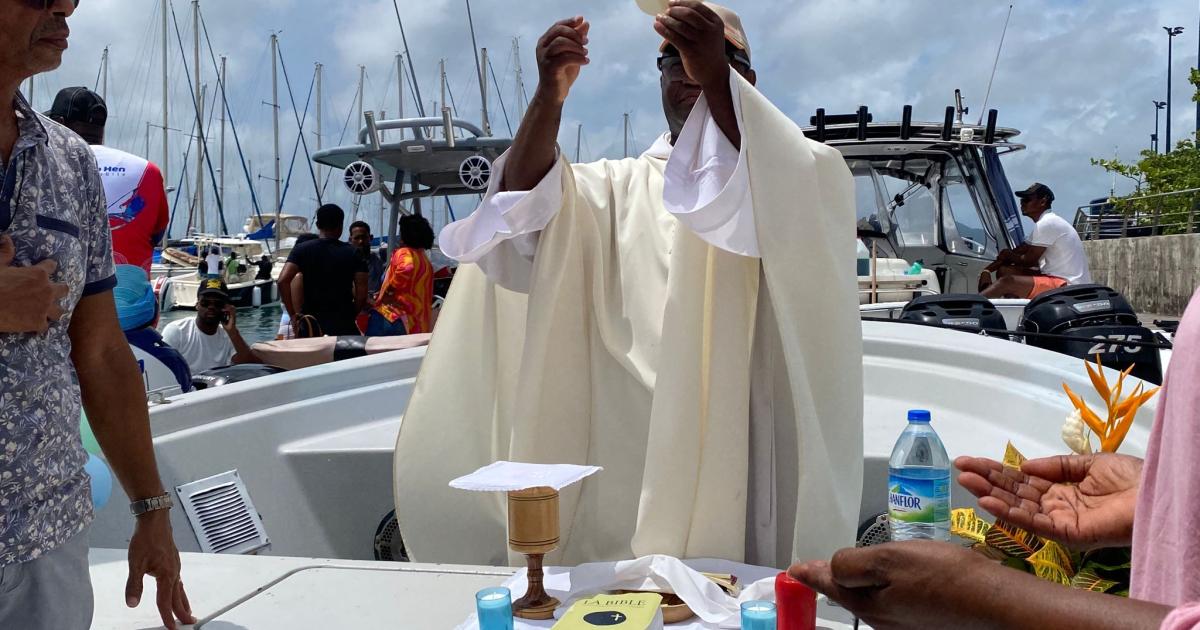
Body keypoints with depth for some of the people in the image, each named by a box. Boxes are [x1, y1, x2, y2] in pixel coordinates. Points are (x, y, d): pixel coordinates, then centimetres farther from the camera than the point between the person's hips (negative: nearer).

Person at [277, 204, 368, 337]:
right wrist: (350, 316, 8)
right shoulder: (353, 254, 0)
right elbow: (362, 293, -6)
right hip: (344, 326, -1)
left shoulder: (302, 250, 1)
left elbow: (283, 281, -11)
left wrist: (293, 315, -5)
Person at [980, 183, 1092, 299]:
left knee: (1008, 282, -25)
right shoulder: (1047, 222, 19)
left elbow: (1029, 261, -11)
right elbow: (1019, 252, 18)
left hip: (1067, 286, -10)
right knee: (1004, 270, 7)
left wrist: (1009, 256, 10)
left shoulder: (1047, 223, -14)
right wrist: (987, 271, 6)